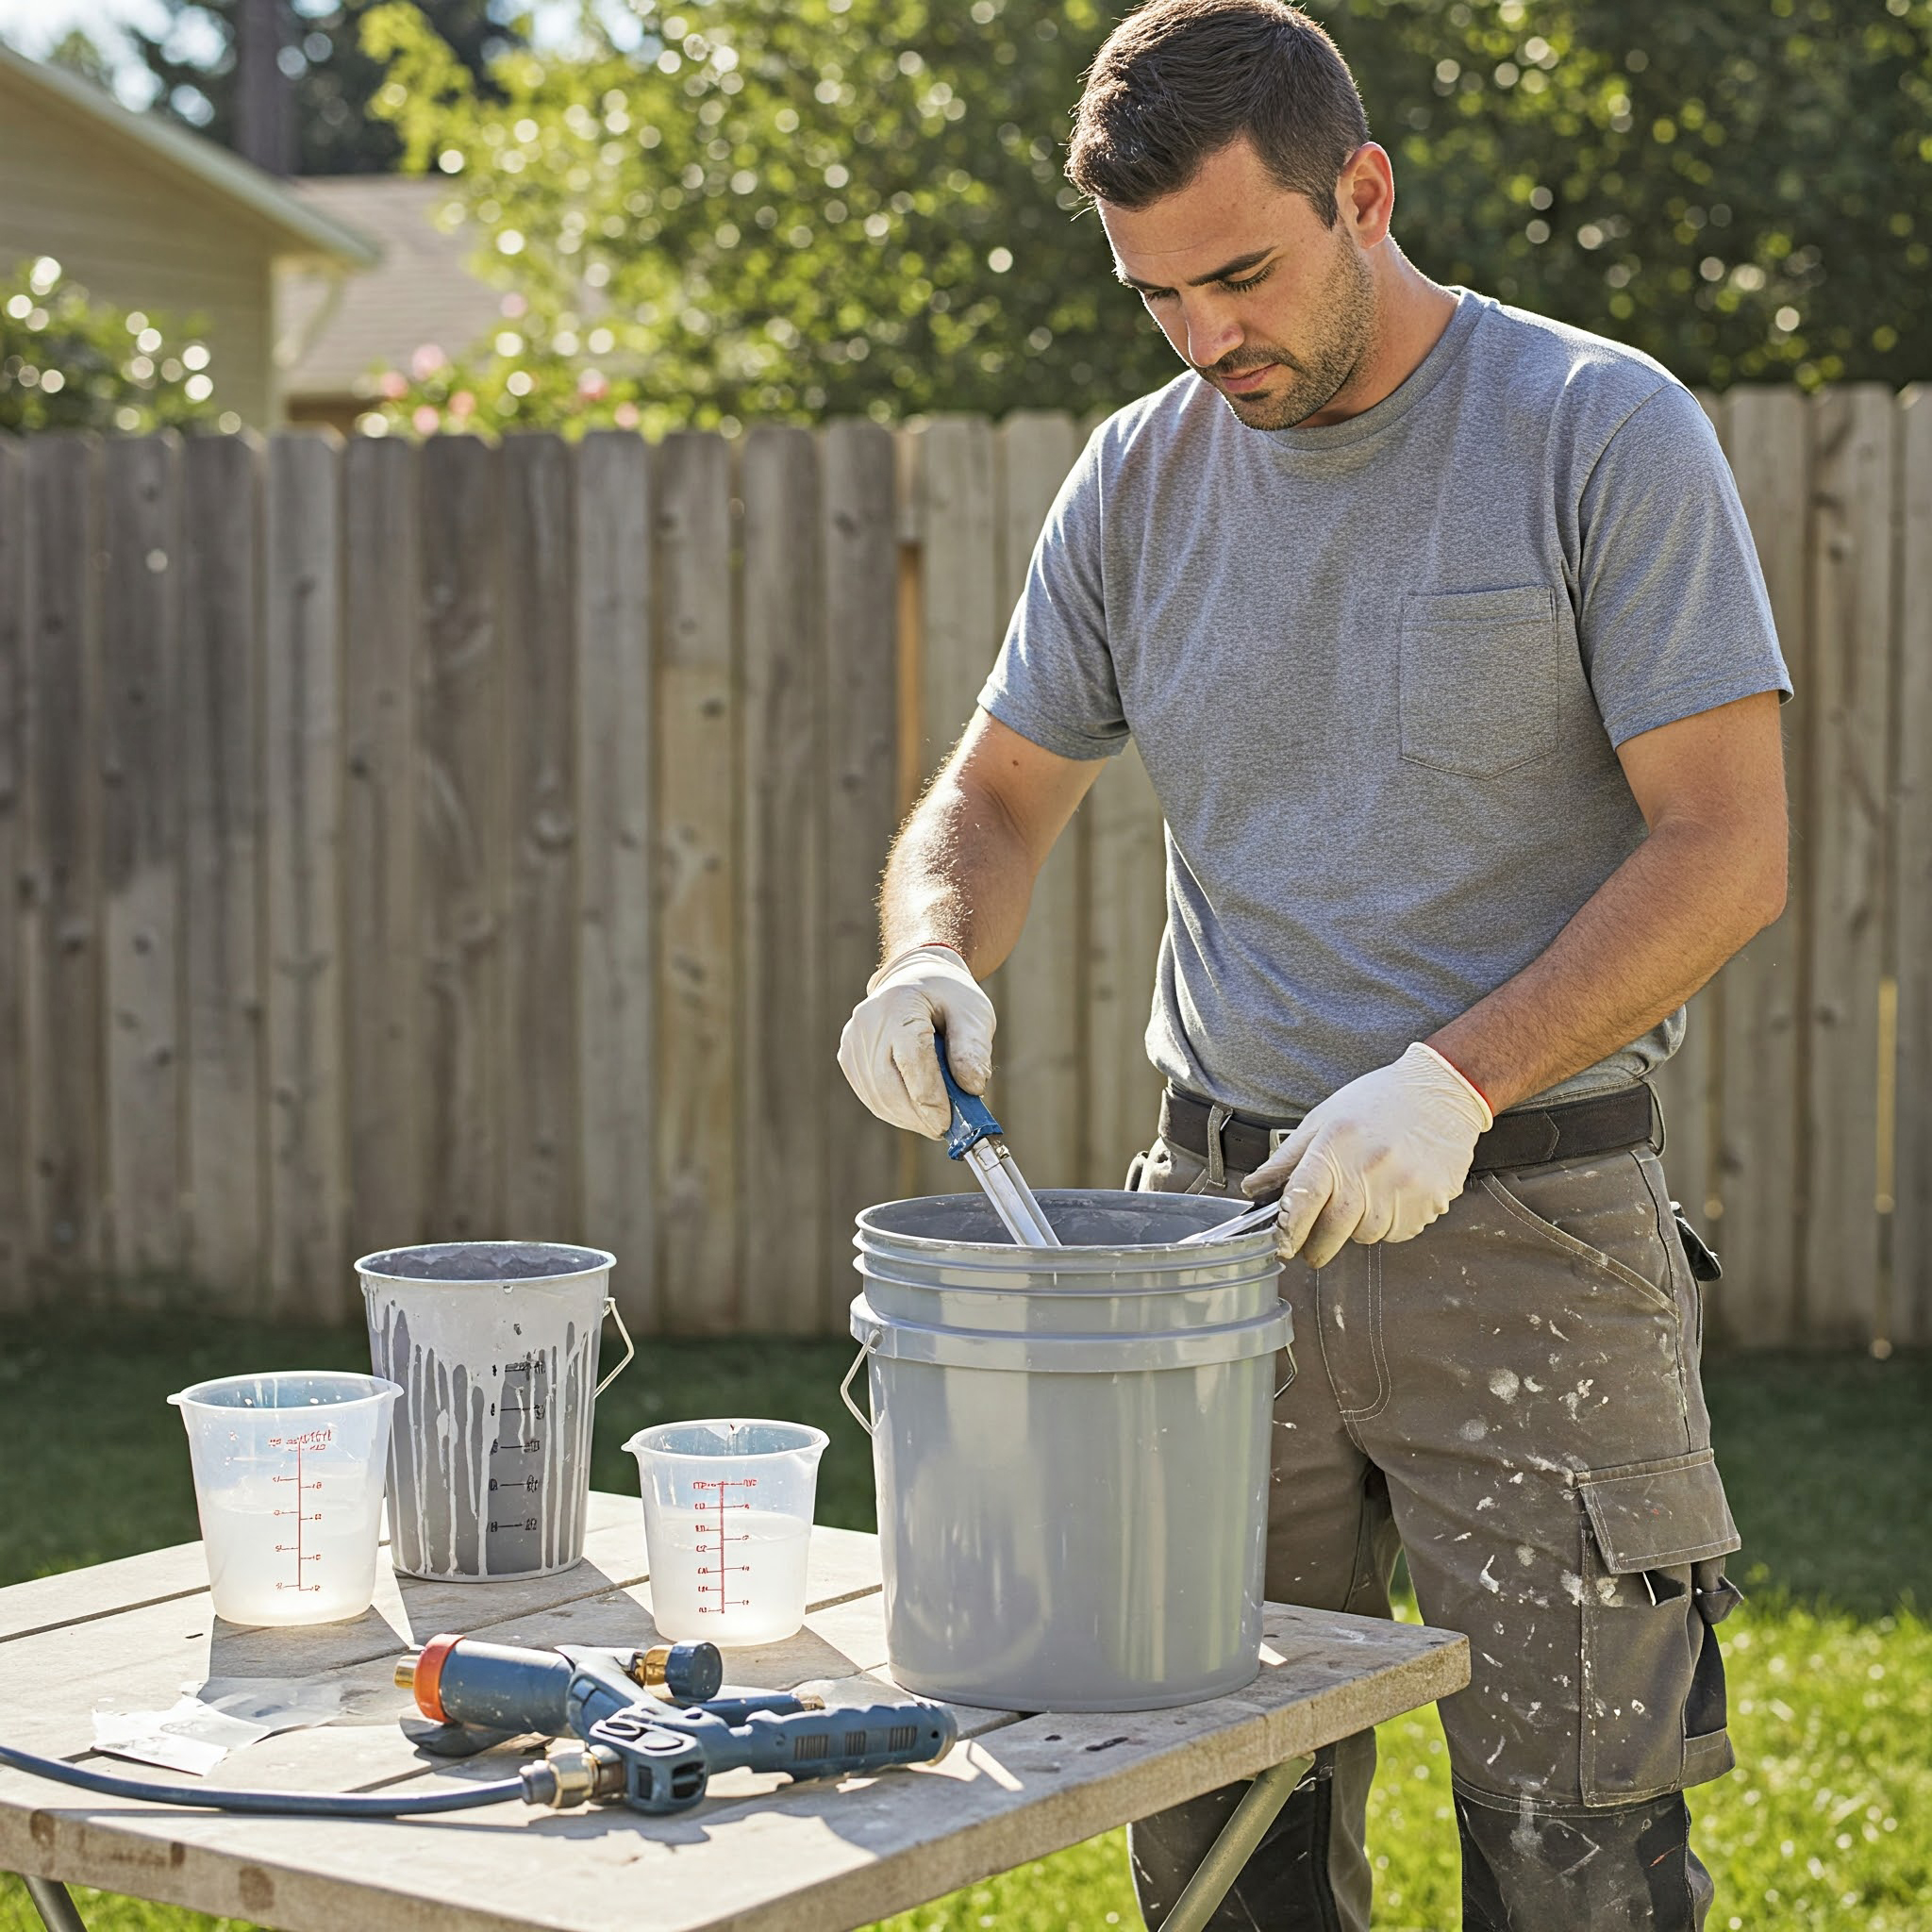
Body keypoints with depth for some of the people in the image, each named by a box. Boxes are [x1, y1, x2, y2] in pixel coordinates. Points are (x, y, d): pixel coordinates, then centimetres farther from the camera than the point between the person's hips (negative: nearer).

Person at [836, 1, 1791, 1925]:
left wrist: (1455, 1078, -21)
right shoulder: (1141, 477, 8)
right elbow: (995, 797, 15)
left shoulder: (1604, 433, -6)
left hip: (1524, 1235, -4)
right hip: (1217, 1208, 5)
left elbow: (1725, 848, -10)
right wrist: (930, 958, -8)